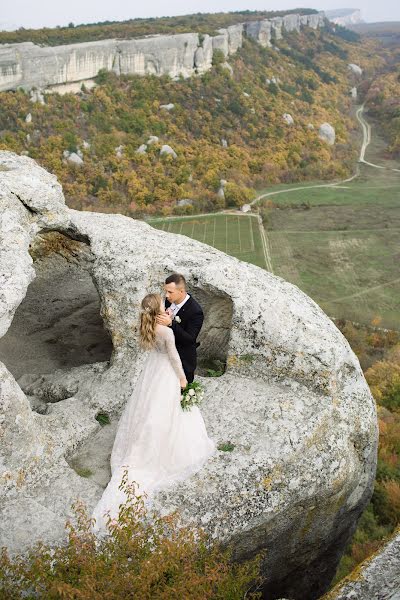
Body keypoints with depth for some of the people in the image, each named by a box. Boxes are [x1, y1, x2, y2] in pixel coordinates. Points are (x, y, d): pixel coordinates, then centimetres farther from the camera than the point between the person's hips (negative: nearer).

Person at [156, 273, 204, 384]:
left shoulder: (195, 311, -27)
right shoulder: (170, 300, -7)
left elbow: (190, 339, -29)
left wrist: (170, 323, -40)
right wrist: (164, 317, -18)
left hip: (184, 360, -6)